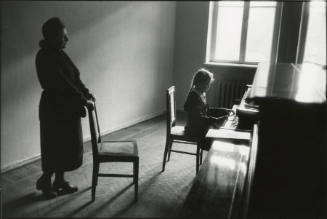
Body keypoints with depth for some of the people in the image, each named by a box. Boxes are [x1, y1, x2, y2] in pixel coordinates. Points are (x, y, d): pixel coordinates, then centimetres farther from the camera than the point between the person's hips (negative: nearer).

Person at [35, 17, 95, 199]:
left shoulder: (59, 54, 9)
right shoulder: (45, 57, -18)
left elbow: (74, 77, 13)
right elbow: (63, 84, -24)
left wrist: (86, 93, 2)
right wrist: (83, 101, -21)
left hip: (68, 108, 9)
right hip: (55, 110, -9)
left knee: (67, 146, 15)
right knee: (56, 148, 4)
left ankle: (60, 181, 30)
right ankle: (44, 180, 26)